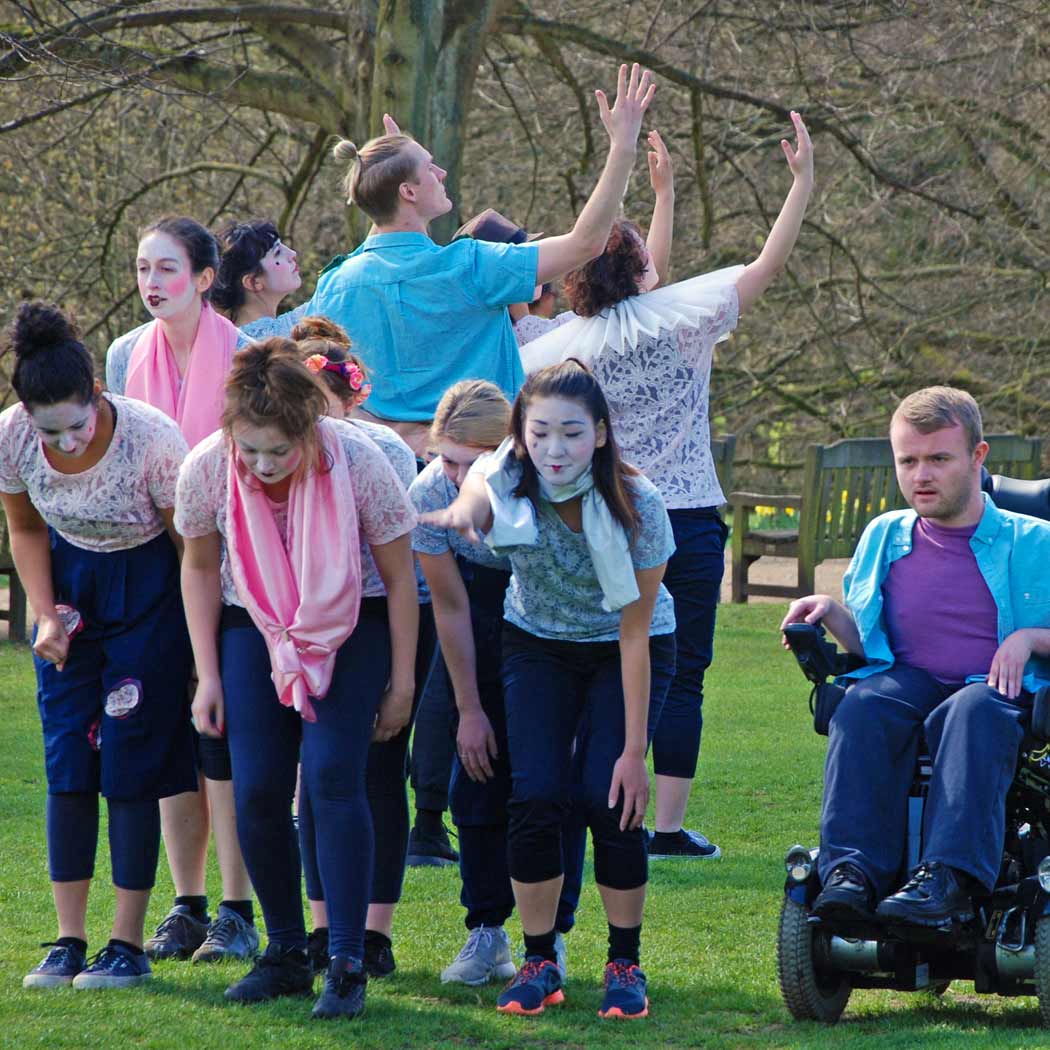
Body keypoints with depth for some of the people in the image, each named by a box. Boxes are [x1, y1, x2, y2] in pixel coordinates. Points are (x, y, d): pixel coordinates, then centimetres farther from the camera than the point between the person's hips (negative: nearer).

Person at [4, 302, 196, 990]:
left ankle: (129, 946, 0)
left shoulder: (151, 438, -29)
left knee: (131, 765, -7)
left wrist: (202, 647, -10)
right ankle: (69, 943, 5)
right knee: (66, 763, 0)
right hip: (71, 586, 4)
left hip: (148, 590, -4)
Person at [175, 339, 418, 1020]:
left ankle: (348, 964, -15)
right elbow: (201, 569, 2)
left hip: (351, 629, -3)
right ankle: (286, 955, 9)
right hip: (254, 629, 3)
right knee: (258, 791, -8)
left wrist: (402, 684, -5)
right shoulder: (206, 470, -18)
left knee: (332, 777, -18)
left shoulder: (358, 464, -25)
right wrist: (208, 676, 2)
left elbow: (400, 578, -10)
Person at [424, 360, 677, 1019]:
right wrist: (462, 513, -69)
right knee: (535, 796, -14)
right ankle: (540, 964, 2)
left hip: (630, 649, -2)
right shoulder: (505, 483, -21)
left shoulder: (636, 504, -27)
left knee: (607, 796, -17)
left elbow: (635, 632, -23)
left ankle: (626, 965, 1)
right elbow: (475, 489, -43)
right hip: (539, 643, 2)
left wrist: (635, 749, -23)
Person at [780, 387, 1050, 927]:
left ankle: (948, 877, -54)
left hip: (994, 686, -3)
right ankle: (853, 870, -46)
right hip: (908, 679, 3)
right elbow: (867, 644, 25)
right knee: (862, 707, -34)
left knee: (975, 713, -40)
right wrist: (831, 614, 4)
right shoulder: (884, 537, 20)